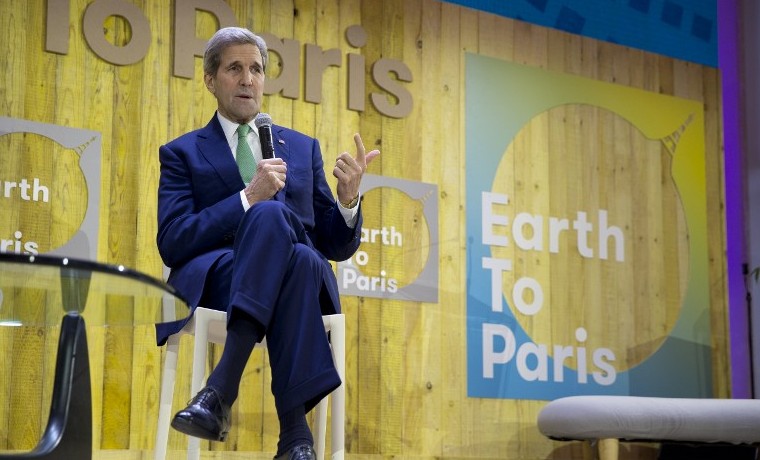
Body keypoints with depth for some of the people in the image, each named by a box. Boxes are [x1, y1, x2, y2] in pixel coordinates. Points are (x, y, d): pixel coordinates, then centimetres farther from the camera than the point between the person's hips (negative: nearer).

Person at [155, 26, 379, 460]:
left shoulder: (303, 147, 24)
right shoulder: (182, 153, 16)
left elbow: (337, 247, 20)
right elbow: (171, 243, -1)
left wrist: (348, 199, -3)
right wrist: (248, 197, -12)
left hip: (304, 273, 2)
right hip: (213, 281, -2)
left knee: (270, 215, -34)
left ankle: (221, 389, -42)